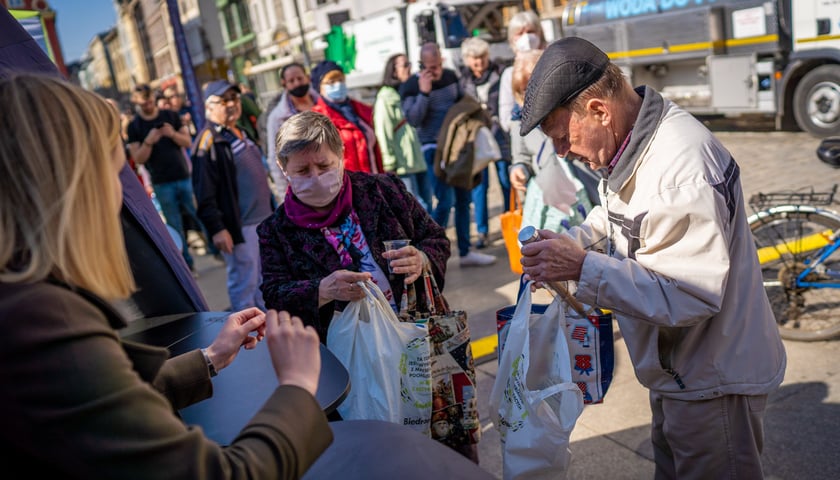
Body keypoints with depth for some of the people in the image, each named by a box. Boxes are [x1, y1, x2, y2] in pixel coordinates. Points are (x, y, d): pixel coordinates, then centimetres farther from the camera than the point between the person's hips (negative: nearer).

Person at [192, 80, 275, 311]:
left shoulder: (242, 132, 14)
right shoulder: (208, 141, -14)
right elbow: (204, 193, -20)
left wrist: (272, 209, 23)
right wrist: (216, 229, -24)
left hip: (264, 220, 9)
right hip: (239, 226, -9)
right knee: (244, 284, -1)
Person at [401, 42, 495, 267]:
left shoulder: (450, 76, 7)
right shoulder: (411, 86, -8)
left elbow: (462, 101, 22)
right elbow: (413, 120, -17)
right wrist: (424, 93, -24)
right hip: (434, 148, -6)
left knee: (464, 199, 9)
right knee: (446, 200, -14)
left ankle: (465, 252, 20)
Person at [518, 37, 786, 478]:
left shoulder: (683, 168, -31)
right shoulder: (633, 143, -1)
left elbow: (688, 296, -34)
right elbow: (618, 212, 17)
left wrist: (581, 267, -33)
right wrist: (572, 241, -3)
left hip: (714, 384, -9)